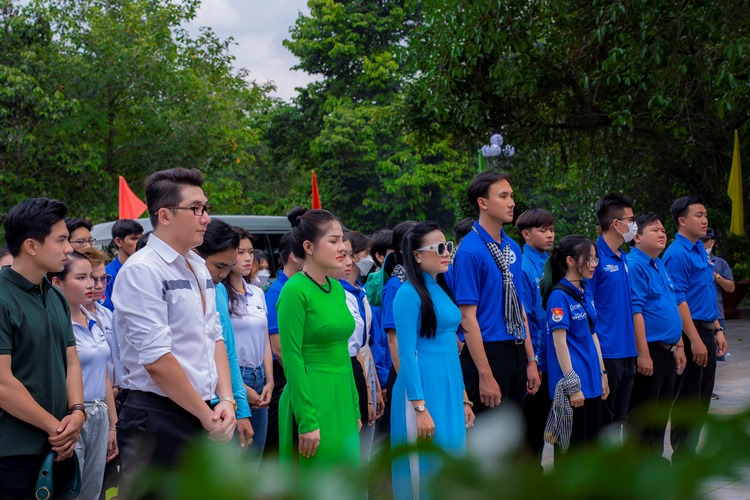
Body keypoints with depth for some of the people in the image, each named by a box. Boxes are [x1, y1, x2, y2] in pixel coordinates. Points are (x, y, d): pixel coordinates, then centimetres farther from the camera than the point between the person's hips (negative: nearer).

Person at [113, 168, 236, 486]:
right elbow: (155, 358, -18)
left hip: (202, 416, 8)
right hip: (157, 420, -8)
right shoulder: (142, 271, -13)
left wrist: (225, 400, 0)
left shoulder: (199, 268, 12)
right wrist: (207, 415, -12)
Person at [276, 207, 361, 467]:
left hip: (341, 399, 8)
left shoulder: (337, 288, 12)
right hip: (312, 399, -8)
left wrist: (355, 409, 16)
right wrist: (307, 421, -17)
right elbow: (292, 359, -15)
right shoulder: (295, 291, -12)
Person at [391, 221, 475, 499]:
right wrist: (420, 408, -20)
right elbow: (407, 354, -15)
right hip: (424, 387, -8)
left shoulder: (442, 290, 13)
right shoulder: (409, 293, -11)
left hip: (449, 387, 8)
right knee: (425, 468, -2)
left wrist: (463, 397, 17)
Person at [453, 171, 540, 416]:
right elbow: (468, 317, -17)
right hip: (486, 353, -8)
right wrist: (485, 374, -20)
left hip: (516, 354, 8)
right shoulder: (470, 251, -14)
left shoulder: (513, 248, 11)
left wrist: (531, 360, 13)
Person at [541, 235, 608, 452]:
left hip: (591, 381, 8)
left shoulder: (584, 294, 12)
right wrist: (572, 385, -18)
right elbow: (559, 342, -16)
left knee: (591, 444, 12)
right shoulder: (559, 295, -12)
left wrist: (602, 375, 16)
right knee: (573, 447, -3)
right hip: (573, 381, -8)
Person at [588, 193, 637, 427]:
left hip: (626, 353, 8)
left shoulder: (623, 259, 13)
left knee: (619, 418, 15)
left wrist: (633, 348, 17)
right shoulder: (596, 257, -13)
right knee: (603, 419, 0)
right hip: (605, 354, -8)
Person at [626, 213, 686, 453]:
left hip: (667, 350, 9)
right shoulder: (634, 265, -14)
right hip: (649, 351, -9)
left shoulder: (661, 266, 16)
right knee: (642, 416, -2)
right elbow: (635, 311, -19)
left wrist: (679, 346, 18)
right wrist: (643, 354, -22)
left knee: (661, 413, 16)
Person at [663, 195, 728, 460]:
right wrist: (695, 340, -22)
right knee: (687, 398, -2)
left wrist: (717, 330, 17)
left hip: (705, 331, 9)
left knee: (703, 397, 13)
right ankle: (682, 458, 7)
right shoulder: (677, 254, -15)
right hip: (689, 332, -9)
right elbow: (679, 300, -20)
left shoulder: (701, 250, 14)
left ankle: (689, 451, 22)